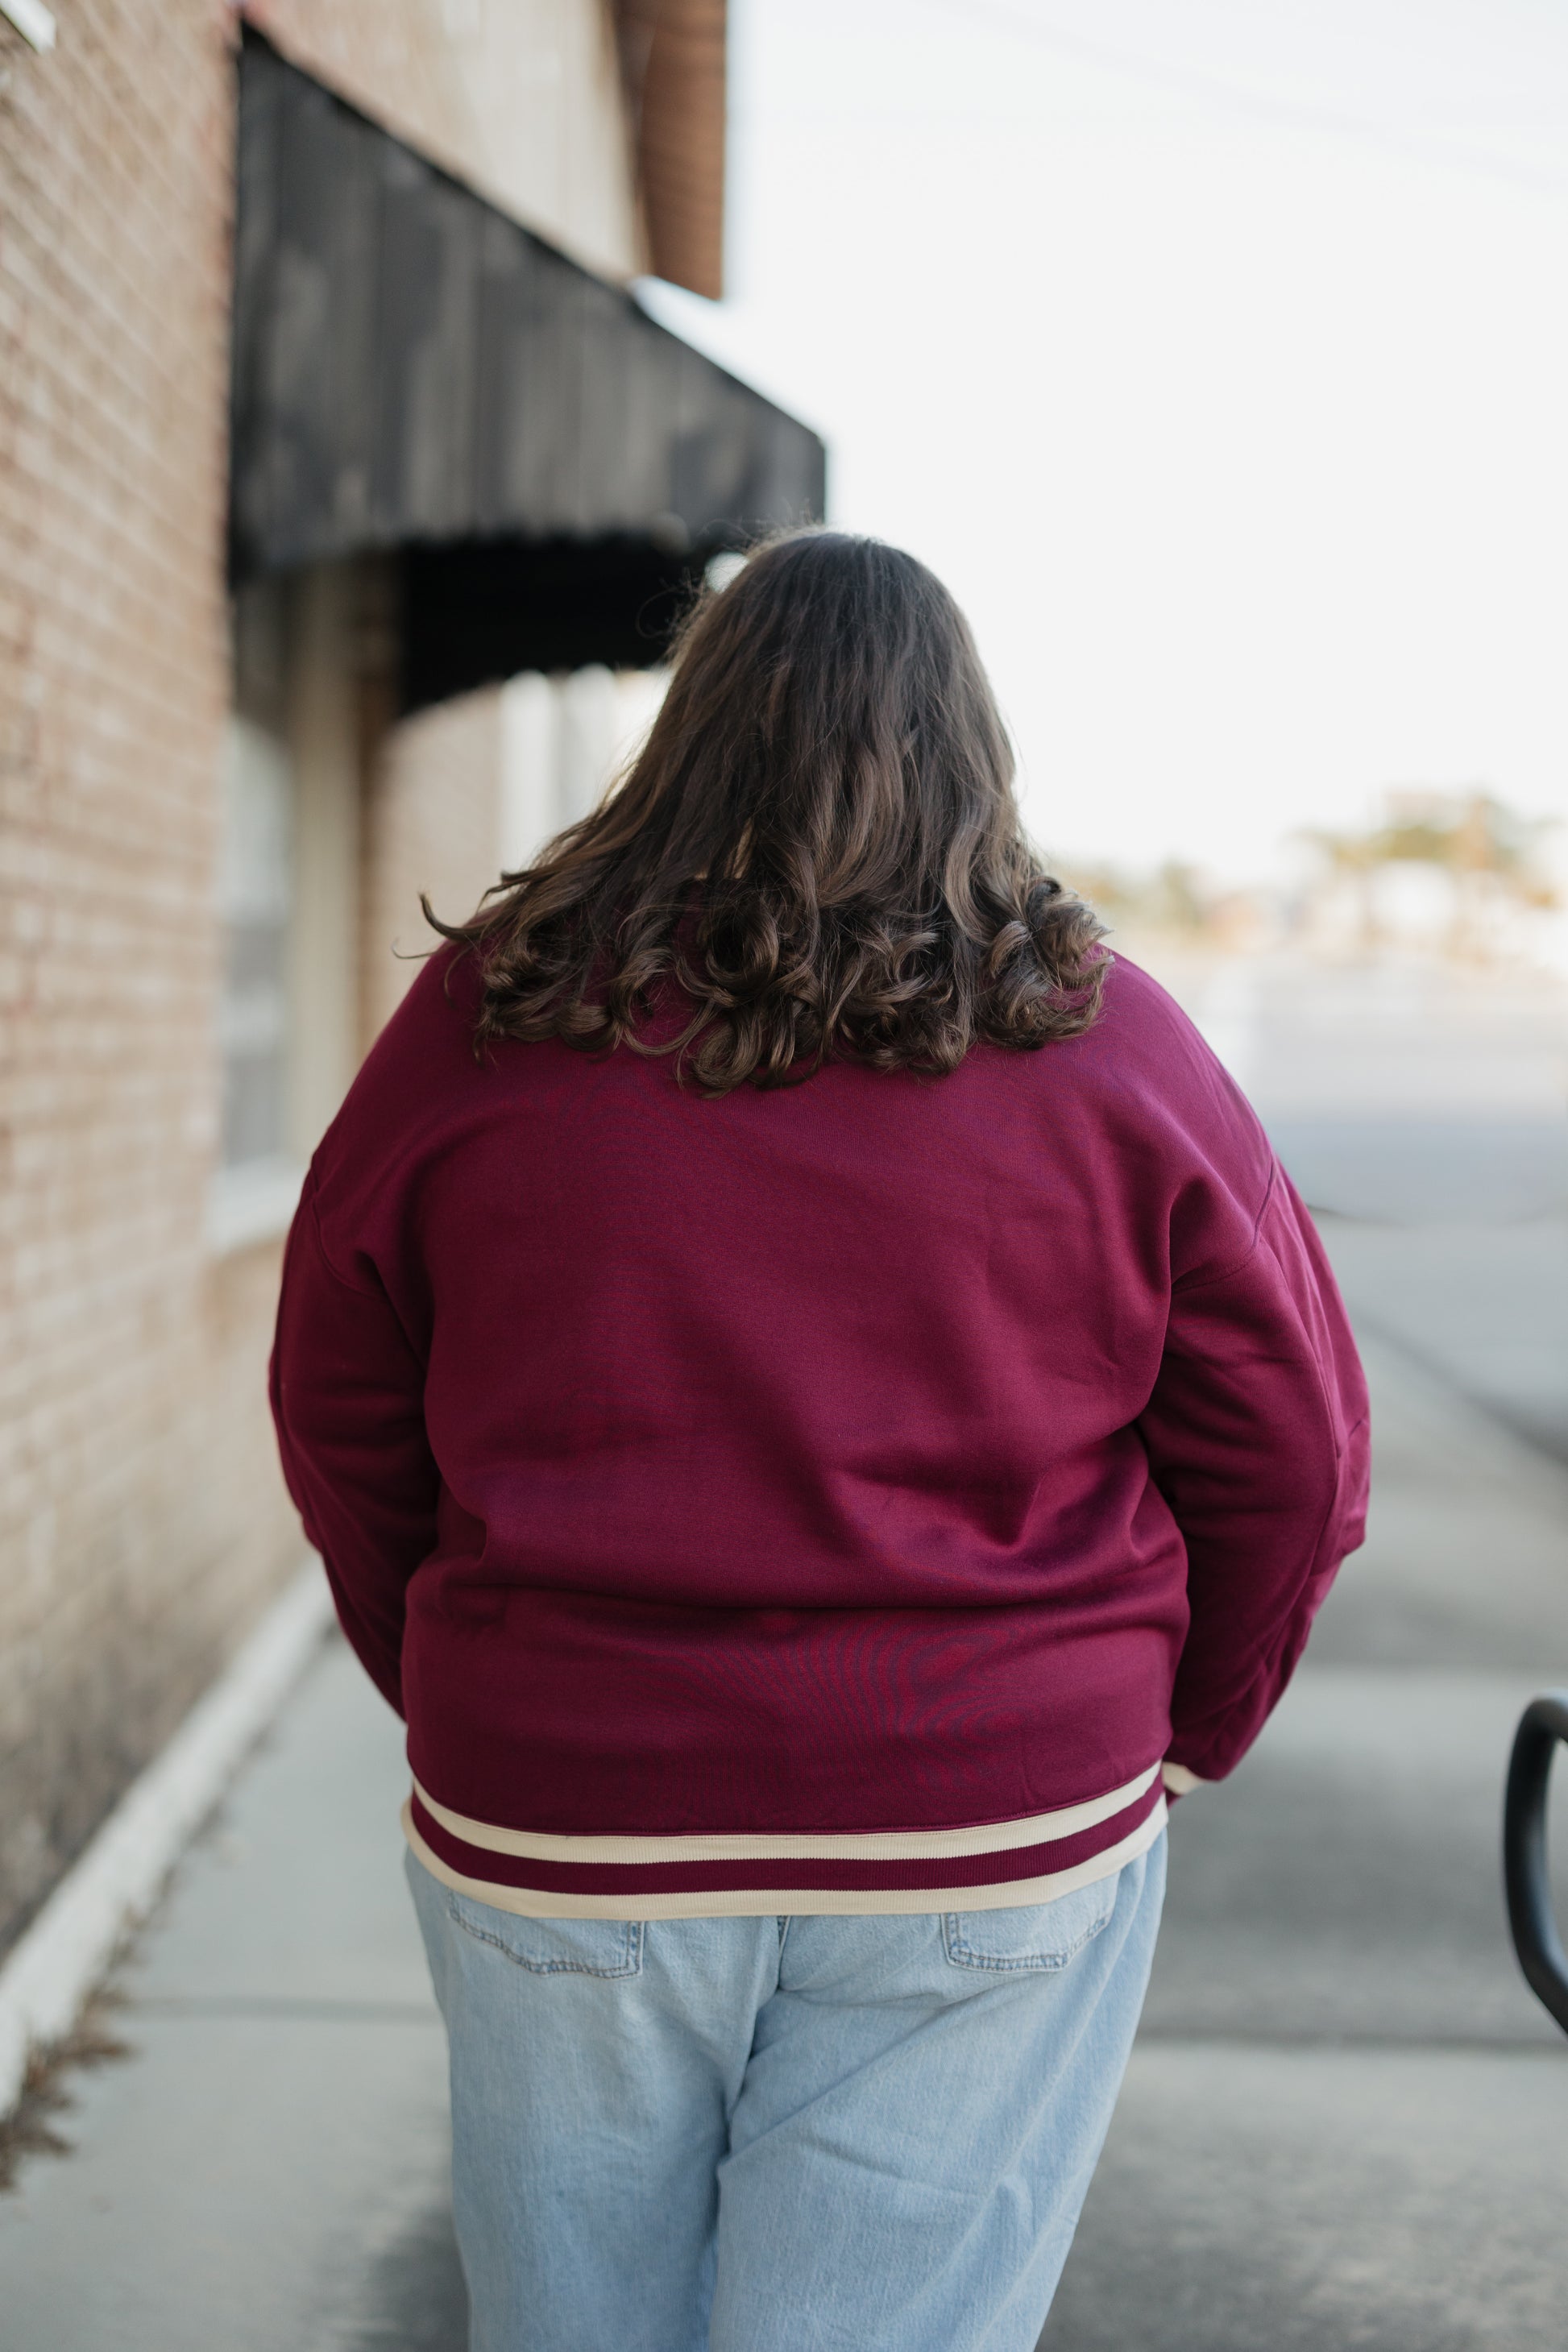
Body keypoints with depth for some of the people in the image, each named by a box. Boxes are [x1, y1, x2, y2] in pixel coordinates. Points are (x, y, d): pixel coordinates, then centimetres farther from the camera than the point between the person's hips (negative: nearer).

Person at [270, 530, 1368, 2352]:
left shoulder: (486, 1015, -1)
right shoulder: (1104, 1040, -3)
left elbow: (338, 1420, 7)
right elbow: (1291, 1455, 1)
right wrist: (1177, 1736, 16)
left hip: (558, 1839, 1)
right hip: (996, 1852, -1)